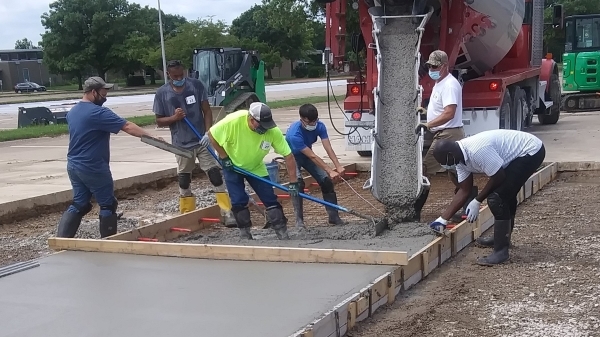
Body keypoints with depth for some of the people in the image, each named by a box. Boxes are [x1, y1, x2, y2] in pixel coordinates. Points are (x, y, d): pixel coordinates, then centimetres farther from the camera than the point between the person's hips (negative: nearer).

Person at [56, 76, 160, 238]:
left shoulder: (72, 112, 10)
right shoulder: (98, 113, -18)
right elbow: (127, 127, -23)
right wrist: (150, 137, -23)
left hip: (73, 165, 8)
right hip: (93, 168, -8)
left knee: (79, 204, 14)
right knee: (108, 204, 5)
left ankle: (61, 240, 7)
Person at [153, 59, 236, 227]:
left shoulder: (196, 85, -3)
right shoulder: (162, 93, -3)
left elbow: (207, 111, -1)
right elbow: (159, 121, 3)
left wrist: (208, 133, -13)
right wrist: (174, 117, -17)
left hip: (202, 141, -1)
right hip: (181, 144, 1)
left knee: (216, 176, -6)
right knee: (184, 181, 10)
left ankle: (228, 214, -6)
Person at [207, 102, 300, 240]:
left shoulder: (273, 131, -29)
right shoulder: (233, 121, -35)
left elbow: (288, 156, -22)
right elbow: (211, 134, -21)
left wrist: (293, 182, -22)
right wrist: (224, 158, -17)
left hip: (256, 167, 2)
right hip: (233, 165, -2)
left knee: (270, 199, -4)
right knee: (238, 201, -6)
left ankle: (283, 236, 3)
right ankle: (245, 234, 11)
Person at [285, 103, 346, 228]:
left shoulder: (319, 126, -22)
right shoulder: (294, 134, -38)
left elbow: (328, 148, -29)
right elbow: (312, 156, -38)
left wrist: (338, 166, -42)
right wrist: (330, 171, -39)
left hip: (306, 155, 5)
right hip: (293, 157, -5)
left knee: (326, 180, -5)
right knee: (298, 183, -27)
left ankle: (334, 216, 5)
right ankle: (299, 220, -20)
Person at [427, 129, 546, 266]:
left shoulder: (477, 151, -30)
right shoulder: (460, 156, 1)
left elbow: (499, 177, -21)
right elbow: (464, 190, 6)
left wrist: (477, 201, -12)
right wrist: (444, 218, 3)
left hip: (531, 151, -10)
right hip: (523, 151, 10)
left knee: (496, 198, -15)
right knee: (505, 194, 26)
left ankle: (501, 250, -8)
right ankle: (502, 237, 44)